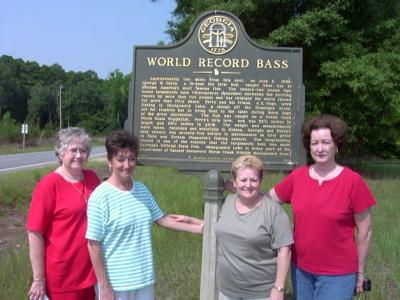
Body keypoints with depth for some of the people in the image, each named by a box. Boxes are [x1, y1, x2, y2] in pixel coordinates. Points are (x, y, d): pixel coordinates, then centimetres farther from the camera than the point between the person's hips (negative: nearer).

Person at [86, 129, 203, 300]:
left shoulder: (142, 190, 1)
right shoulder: (101, 196, -17)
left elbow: (161, 219, 13)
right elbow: (93, 244, -15)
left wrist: (197, 227, 10)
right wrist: (104, 286, -14)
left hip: (144, 278, 6)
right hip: (115, 282, -5)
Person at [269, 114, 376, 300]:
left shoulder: (353, 181, -13)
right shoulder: (297, 176, -3)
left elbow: (365, 232, -6)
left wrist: (360, 272, -1)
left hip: (337, 274, -4)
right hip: (300, 269, 4)